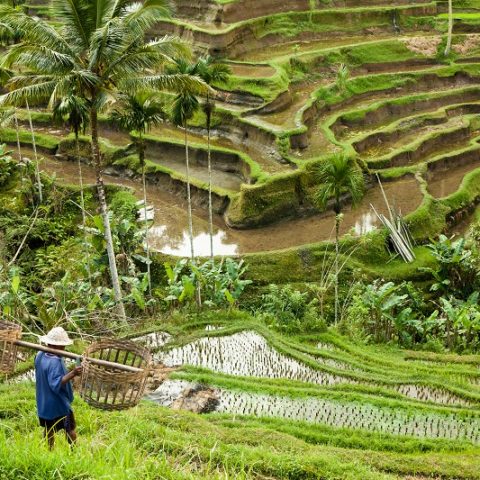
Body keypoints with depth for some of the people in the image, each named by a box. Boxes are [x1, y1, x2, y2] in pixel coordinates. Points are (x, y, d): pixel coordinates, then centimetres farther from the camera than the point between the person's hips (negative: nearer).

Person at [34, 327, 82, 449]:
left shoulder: (40, 355, -2)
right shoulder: (55, 362, -29)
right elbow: (56, 384, -32)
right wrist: (72, 374, -39)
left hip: (44, 403, 8)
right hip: (58, 404, -8)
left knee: (49, 430, 19)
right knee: (70, 430, 7)